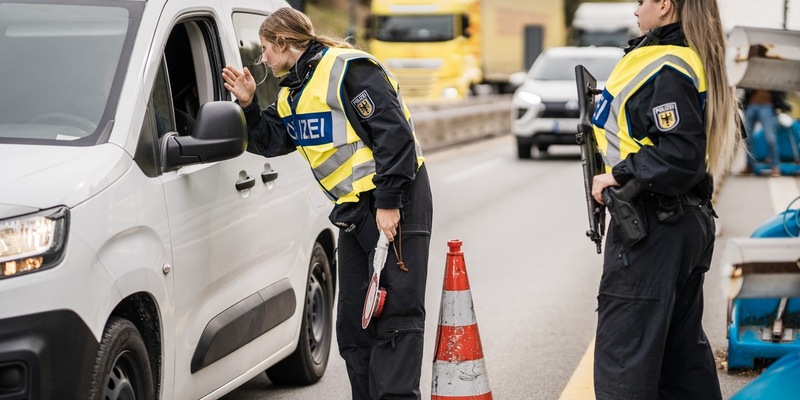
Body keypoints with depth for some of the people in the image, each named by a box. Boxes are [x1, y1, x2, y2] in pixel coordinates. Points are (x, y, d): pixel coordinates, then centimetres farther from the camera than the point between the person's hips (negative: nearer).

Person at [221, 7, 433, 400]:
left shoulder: (347, 69, -15)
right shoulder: (293, 90, 15)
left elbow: (394, 134, -21)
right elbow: (273, 141, 16)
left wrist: (389, 203, -23)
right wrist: (249, 106, 0)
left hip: (397, 204, -10)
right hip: (354, 208, 10)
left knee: (396, 315, -12)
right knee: (353, 319, 11)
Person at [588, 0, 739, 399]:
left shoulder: (664, 70, -17)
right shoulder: (695, 61, 13)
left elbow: (680, 156, -25)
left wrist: (619, 175, -17)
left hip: (652, 229, -10)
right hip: (690, 219, 10)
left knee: (624, 351, -4)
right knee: (682, 345, 18)